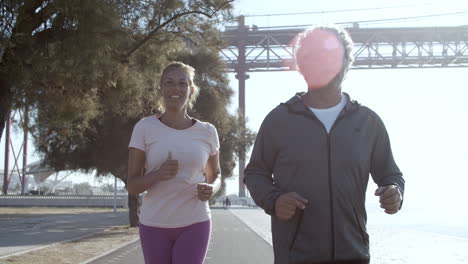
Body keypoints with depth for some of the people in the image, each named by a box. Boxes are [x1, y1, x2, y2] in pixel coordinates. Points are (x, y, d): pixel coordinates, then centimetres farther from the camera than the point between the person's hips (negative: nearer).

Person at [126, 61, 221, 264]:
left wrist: (211, 189, -9)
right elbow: (132, 185, -4)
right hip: (154, 225, 0)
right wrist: (158, 174, -25)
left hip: (194, 225, 0)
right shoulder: (144, 127, -5)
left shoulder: (207, 132, 0)